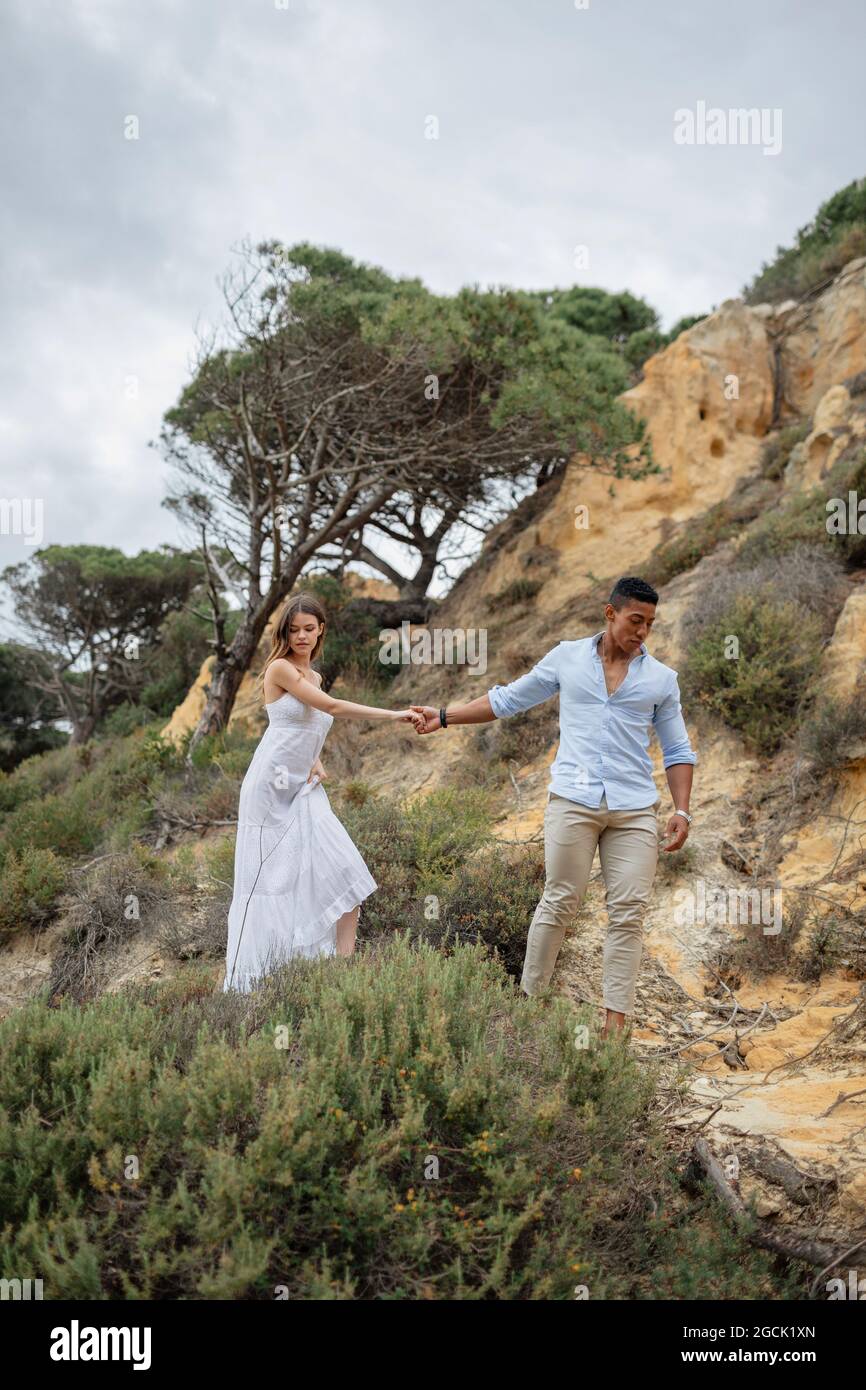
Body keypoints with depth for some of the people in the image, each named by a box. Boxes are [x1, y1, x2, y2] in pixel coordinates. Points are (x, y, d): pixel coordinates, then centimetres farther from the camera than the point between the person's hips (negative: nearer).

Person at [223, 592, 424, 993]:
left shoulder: (314, 676, 16)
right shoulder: (280, 668, -8)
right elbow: (331, 707, -16)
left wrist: (317, 763, 5)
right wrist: (393, 715, -20)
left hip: (305, 791, 7)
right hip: (271, 789, -7)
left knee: (344, 874, -7)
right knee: (270, 881, -4)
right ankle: (249, 979, 6)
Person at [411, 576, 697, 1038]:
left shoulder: (661, 679, 11)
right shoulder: (567, 658, 8)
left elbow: (678, 751, 14)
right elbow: (507, 699, 15)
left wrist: (682, 811, 1)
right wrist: (444, 716, 12)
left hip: (635, 809, 2)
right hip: (574, 801, -1)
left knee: (628, 912, -3)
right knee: (559, 903, -1)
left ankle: (615, 1020, 2)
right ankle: (529, 996, 14)